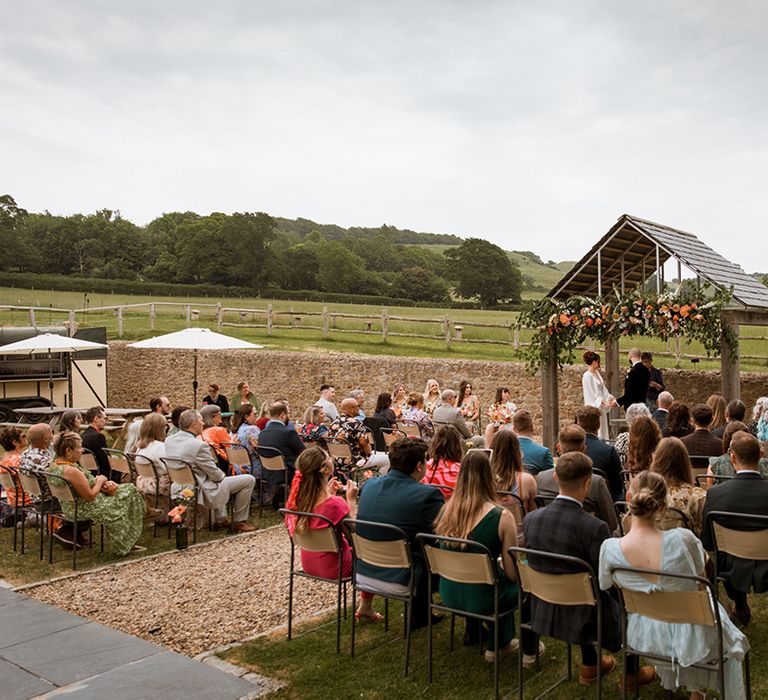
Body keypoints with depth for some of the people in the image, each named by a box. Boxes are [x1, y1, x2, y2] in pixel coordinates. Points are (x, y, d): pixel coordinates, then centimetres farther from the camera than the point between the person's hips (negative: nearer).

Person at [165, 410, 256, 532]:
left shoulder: (168, 440, -2)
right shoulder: (199, 445, -26)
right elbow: (216, 475, -18)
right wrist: (222, 475, 5)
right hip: (201, 493, -9)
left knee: (220, 476, 35)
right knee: (249, 480, 2)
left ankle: (220, 519, 36)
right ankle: (239, 522, 14)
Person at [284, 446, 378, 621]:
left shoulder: (296, 498, -10)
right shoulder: (334, 503, -31)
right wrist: (352, 500, -17)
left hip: (309, 565, 7)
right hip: (333, 567, -7)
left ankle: (365, 606, 38)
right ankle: (366, 608, 28)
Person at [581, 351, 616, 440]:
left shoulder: (597, 373, 12)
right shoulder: (587, 375, -15)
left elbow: (603, 389, 13)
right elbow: (591, 394, -18)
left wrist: (611, 398, 1)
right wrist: (601, 402, -26)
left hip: (601, 407, 9)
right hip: (593, 407, -9)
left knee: (602, 430, 10)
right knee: (595, 432, -7)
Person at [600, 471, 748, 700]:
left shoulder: (609, 548, -24)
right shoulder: (683, 539, -29)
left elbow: (605, 588, -5)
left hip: (643, 637, 2)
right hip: (689, 637, -2)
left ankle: (669, 681, 58)